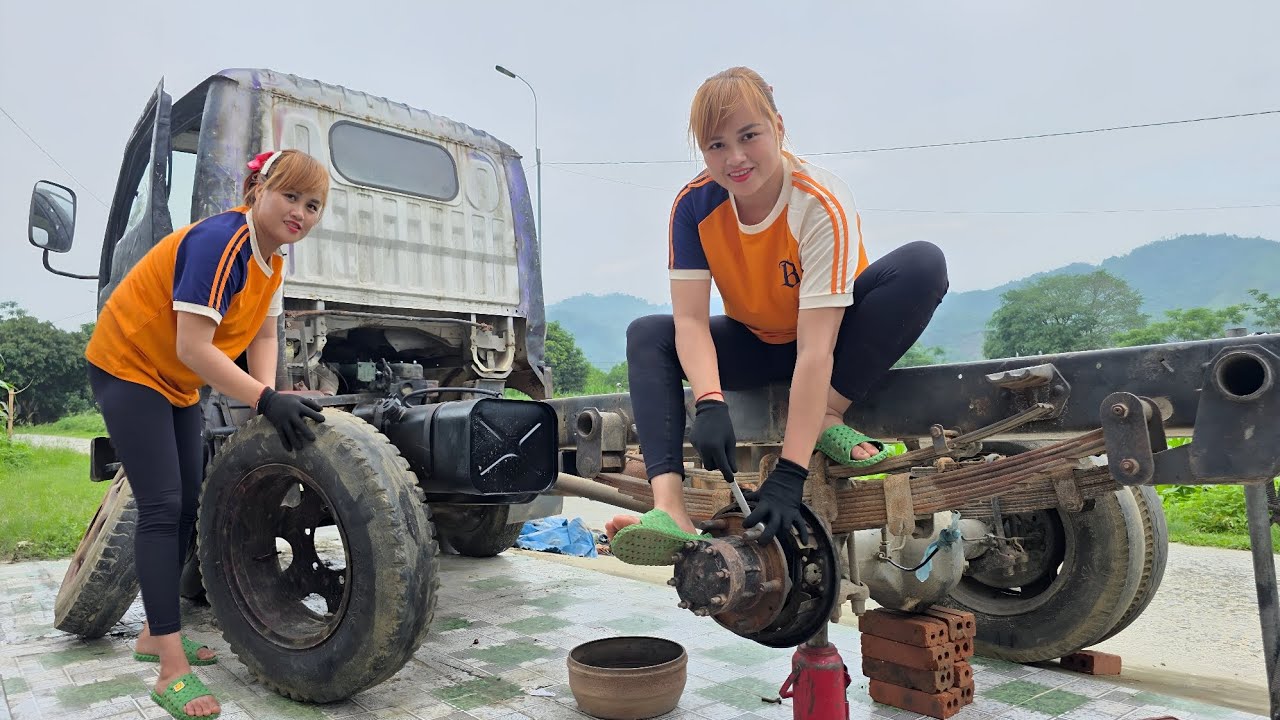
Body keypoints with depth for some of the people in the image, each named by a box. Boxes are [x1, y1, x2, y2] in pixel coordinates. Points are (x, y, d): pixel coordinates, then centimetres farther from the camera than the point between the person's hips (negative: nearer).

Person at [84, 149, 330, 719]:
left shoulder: (270, 260, 1)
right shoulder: (221, 241, -28)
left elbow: (263, 335, -1)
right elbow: (193, 347, -33)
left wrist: (270, 400, -16)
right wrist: (264, 399, -35)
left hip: (178, 384, 9)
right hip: (129, 368, -9)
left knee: (186, 509, 11)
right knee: (162, 508, -12)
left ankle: (155, 635, 27)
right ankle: (172, 671, -6)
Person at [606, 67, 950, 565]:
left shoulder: (822, 203, -29)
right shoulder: (694, 205, -18)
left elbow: (815, 348, -35)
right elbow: (691, 321, -22)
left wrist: (789, 474, -39)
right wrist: (709, 404, -42)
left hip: (833, 336, -3)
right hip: (756, 346, 3)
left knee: (922, 263, -29)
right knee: (647, 336, -19)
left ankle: (827, 419, -23)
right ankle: (670, 509, -33)